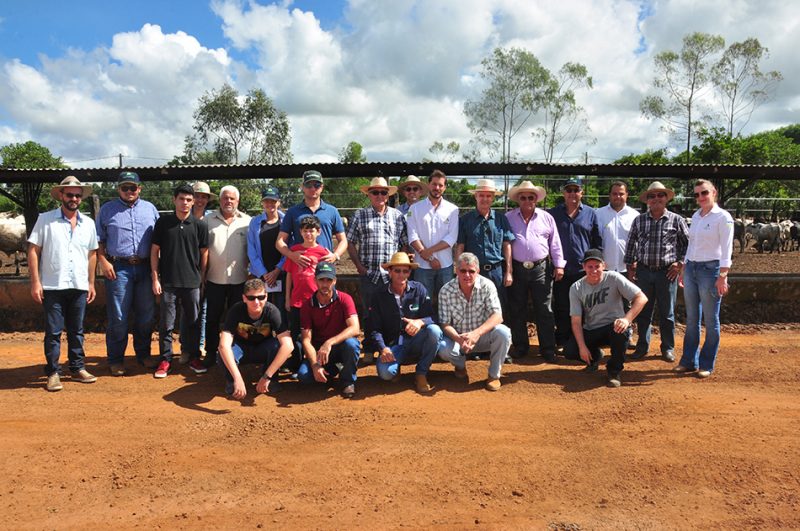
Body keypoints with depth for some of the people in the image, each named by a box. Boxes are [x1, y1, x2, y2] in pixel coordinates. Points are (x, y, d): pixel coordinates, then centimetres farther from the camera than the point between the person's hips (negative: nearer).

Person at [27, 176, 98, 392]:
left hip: (79, 287, 3)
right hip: (53, 286, -3)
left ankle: (78, 368, 23)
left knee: (76, 330, 13)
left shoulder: (88, 223, 8)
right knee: (53, 332, 3)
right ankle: (53, 372, 13)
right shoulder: (46, 220, -3)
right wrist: (35, 282, -10)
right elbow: (33, 250, -4)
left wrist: (91, 283, 11)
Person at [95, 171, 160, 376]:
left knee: (147, 315, 8)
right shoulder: (107, 210, 6)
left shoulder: (150, 209, 11)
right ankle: (116, 360, 12)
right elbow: (98, 240, 5)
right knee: (118, 317, 0)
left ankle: (143, 354, 24)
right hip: (118, 268, -2)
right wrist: (103, 262, -7)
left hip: (145, 267, 3)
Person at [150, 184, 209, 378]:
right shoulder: (163, 222, 1)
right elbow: (154, 251, 3)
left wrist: (202, 278, 7)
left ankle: (194, 357, 22)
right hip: (168, 282, 0)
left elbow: (204, 253, 7)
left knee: (193, 322, 10)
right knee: (166, 324, 5)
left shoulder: (200, 225, 1)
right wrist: (155, 279, -1)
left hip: (192, 282, 1)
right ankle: (165, 359, 17)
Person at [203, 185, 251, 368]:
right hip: (214, 279, 0)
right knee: (213, 318, 8)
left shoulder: (247, 221, 4)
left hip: (239, 279, 0)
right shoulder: (208, 220, 4)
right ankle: (211, 353, 20)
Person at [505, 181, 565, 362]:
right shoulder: (509, 218, 5)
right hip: (517, 269, 1)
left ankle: (548, 348, 9)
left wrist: (559, 265, 1)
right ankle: (520, 346, 20)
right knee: (517, 310, 8)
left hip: (541, 268, 0)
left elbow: (555, 243, 7)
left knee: (544, 310, 2)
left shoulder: (546, 218, 7)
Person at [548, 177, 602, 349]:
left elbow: (598, 243, 10)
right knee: (562, 309, 6)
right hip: (561, 270, 0)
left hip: (583, 270, 0)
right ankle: (562, 343, 17)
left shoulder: (590, 214, 7)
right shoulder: (553, 213, 5)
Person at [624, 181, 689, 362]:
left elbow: (688, 243, 6)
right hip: (643, 271, 2)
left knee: (667, 313, 7)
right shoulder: (639, 220, 4)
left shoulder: (676, 220, 0)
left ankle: (668, 348, 20)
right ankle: (642, 347, 20)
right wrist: (630, 266, 7)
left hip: (667, 272, -2)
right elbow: (631, 244, 10)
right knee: (643, 311, 8)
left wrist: (680, 263, -1)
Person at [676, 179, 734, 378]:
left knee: (710, 321, 3)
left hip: (710, 269, -6)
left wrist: (723, 276, -17)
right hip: (691, 268, 6)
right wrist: (684, 270, 15)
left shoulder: (723, 217, -6)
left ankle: (707, 365, 13)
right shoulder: (695, 216, 12)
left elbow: (726, 250, -11)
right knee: (691, 319, 11)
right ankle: (689, 361, 20)